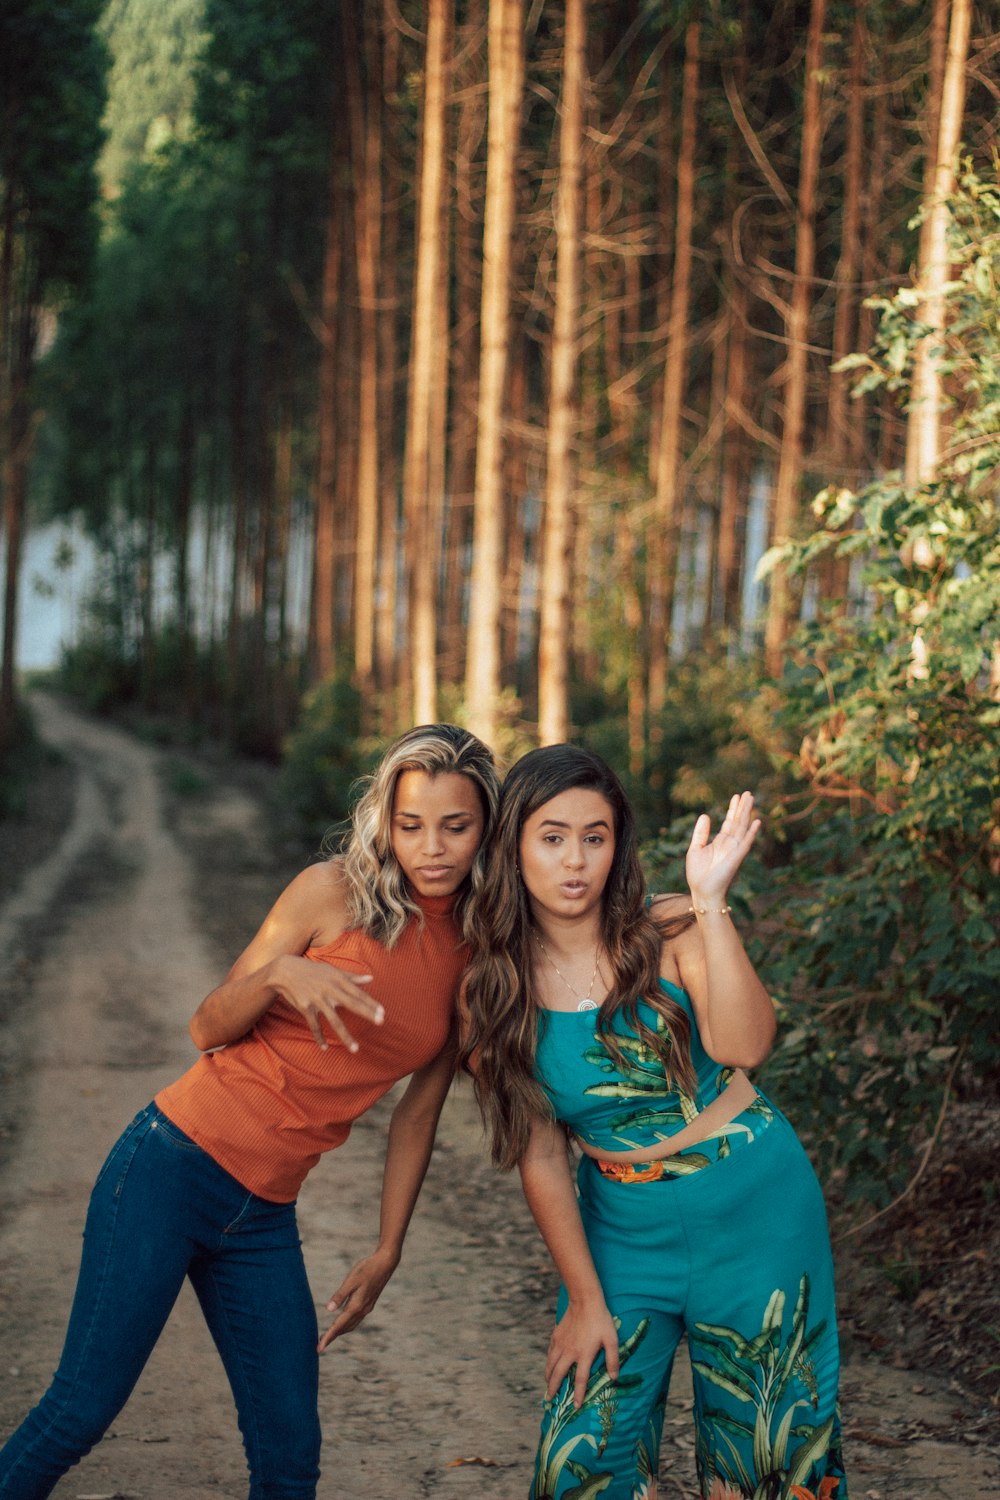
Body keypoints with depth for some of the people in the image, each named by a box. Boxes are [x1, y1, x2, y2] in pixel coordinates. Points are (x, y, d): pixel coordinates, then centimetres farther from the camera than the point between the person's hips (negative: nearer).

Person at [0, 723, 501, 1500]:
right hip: (178, 1166, -4)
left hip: (264, 1217, 5)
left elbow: (419, 1111, 13)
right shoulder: (334, 893, -6)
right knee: (84, 1407, -6)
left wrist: (387, 1253, 13)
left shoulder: (474, 958, 6)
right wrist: (280, 976, -21)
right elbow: (209, 1028, -2)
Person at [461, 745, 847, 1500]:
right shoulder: (494, 990, -5)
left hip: (752, 1212, -2)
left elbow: (743, 1047, -29)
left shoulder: (671, 930, -11)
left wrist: (712, 901, -35)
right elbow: (542, 1157, -1)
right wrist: (585, 1300, 0)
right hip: (623, 1230, 2)